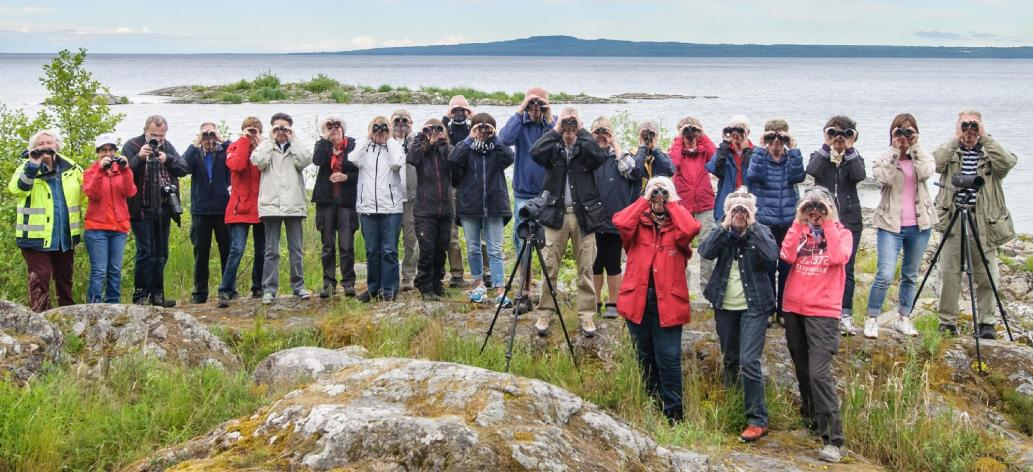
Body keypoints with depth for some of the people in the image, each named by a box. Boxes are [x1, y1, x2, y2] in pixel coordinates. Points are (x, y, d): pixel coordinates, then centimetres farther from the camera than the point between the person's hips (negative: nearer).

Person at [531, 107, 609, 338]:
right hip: (555, 214, 0)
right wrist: (555, 130, -14)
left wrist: (581, 131, -11)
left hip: (584, 215, 0)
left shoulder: (585, 149, 5)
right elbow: (535, 153, -14)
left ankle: (587, 316, 8)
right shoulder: (553, 149, 6)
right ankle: (545, 314, 7)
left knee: (586, 268, 2)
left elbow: (599, 156, -17)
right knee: (549, 267, -1)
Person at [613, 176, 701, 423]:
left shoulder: (677, 224, 5)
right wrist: (644, 200, -6)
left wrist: (673, 202, -8)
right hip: (637, 299, 2)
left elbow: (692, 229, -18)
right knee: (645, 358, 13)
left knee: (669, 359, -5)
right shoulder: (638, 222, 8)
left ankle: (673, 414, 2)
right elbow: (620, 222, -15)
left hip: (668, 301, -2)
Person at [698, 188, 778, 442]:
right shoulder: (723, 233, 4)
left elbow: (772, 255, -23)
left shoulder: (761, 232, -2)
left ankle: (757, 420, -8)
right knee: (729, 359, 16)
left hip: (754, 307, -4)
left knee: (749, 361, -13)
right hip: (725, 306, 4)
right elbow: (705, 251, -15)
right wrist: (725, 226, -19)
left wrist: (752, 226, -20)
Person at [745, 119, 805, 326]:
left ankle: (784, 310, 17)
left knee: (787, 267, 6)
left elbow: (798, 177, -14)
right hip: (765, 222, -2)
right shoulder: (759, 157, 0)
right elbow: (754, 175, -21)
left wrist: (793, 148, -16)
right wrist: (761, 148, -19)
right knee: (767, 267, 2)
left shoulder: (791, 158, 5)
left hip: (789, 223, 2)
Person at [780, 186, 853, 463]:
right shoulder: (799, 230, 10)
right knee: (802, 369, 14)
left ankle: (832, 439, -17)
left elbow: (838, 258, -19)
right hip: (793, 309, 5)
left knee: (819, 373, -16)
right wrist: (799, 222, -9)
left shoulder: (842, 233, 3)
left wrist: (828, 224, -13)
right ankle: (811, 416, 33)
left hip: (823, 313, -5)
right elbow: (787, 256, -10)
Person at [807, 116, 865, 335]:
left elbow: (859, 175, -13)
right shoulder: (820, 155, 7)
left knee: (846, 269, -2)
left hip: (849, 221, 1)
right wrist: (827, 146, -16)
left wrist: (849, 149, -13)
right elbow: (812, 170, -16)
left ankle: (845, 315, 2)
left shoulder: (854, 158, 10)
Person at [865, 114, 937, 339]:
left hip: (919, 225, 3)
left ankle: (903, 318, 22)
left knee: (910, 275, 11)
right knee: (885, 275, -12)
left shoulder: (923, 157, 7)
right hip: (891, 224, -3)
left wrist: (914, 146, -16)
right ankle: (872, 318, 0)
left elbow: (925, 172, -16)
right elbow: (885, 177, -19)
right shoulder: (885, 158, 3)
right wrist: (895, 149, -16)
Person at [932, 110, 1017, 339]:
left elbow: (1008, 162, -13)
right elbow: (935, 163, -13)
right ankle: (947, 321, 10)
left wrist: (986, 139, -10)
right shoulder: (950, 151, 9)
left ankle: (986, 322, 12)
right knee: (949, 273, 1)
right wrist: (955, 140, -10)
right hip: (952, 220, 0)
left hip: (983, 222, 0)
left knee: (987, 276, 1)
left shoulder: (990, 152, 9)